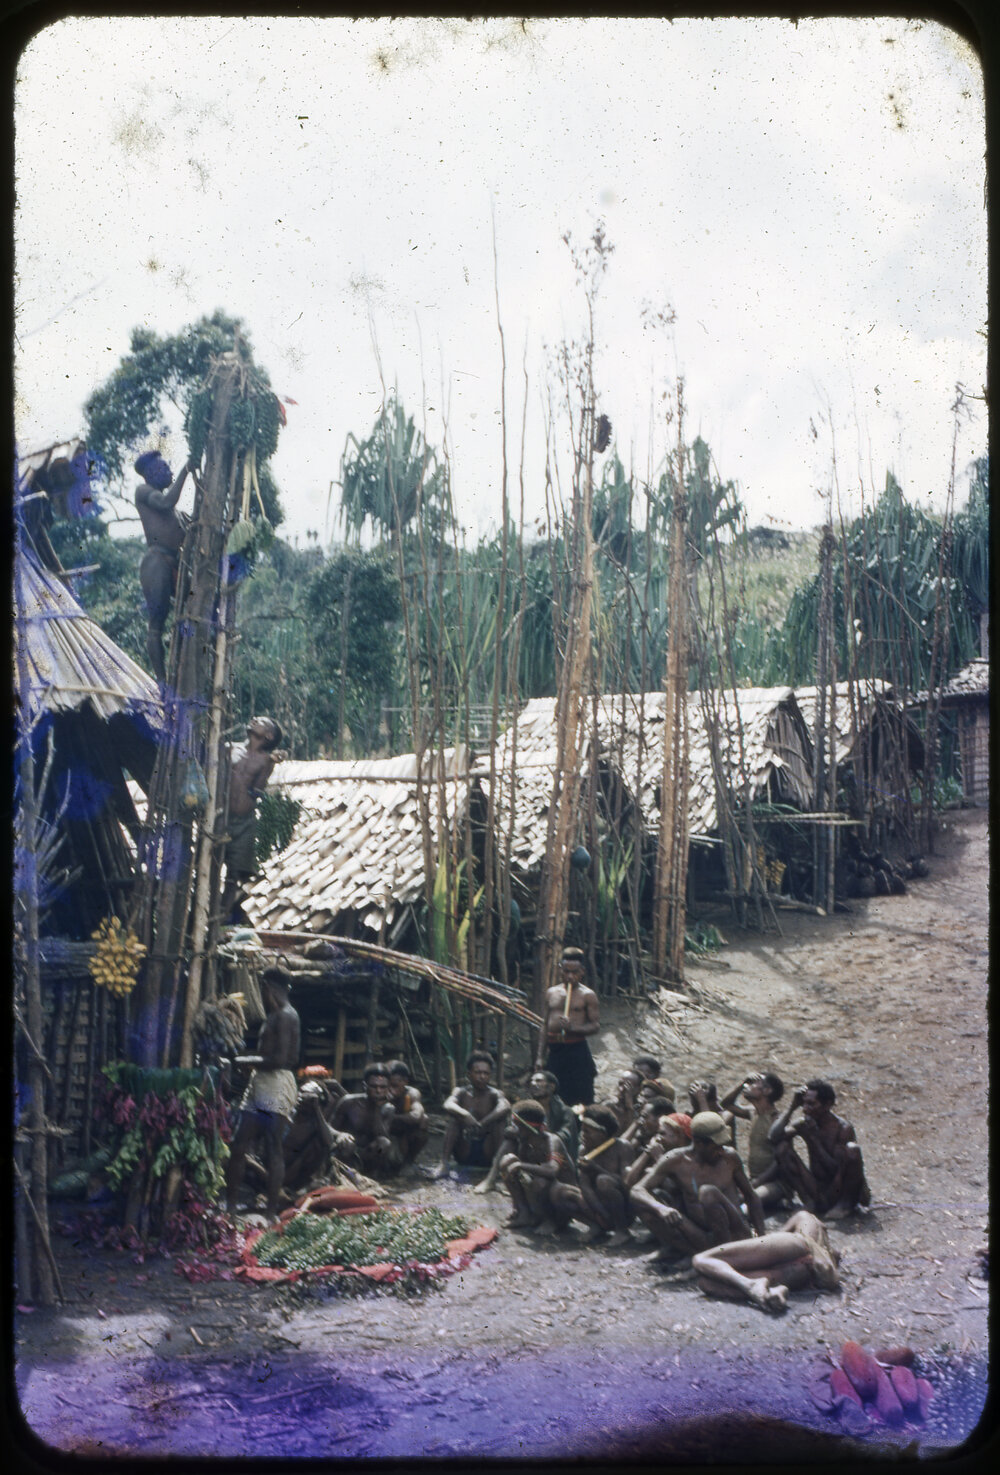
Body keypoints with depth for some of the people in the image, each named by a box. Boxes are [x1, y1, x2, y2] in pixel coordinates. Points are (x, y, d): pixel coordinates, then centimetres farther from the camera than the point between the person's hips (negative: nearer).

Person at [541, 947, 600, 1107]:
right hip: (554, 1050, 5)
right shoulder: (552, 993, 13)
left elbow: (596, 1026, -5)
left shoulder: (587, 995, 0)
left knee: (580, 1102, -8)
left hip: (577, 1050, -5)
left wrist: (573, 1028, -22)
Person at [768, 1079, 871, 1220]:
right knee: (782, 1147, -12)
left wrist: (814, 1138, -21)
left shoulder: (843, 1128, -13)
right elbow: (774, 1138, -15)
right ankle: (811, 1202, -13)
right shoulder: (804, 1124, 1)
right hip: (817, 1191, 4)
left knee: (852, 1149, -28)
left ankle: (846, 1204, -9)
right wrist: (791, 1108, -14)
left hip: (840, 1191, -4)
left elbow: (836, 1170, -19)